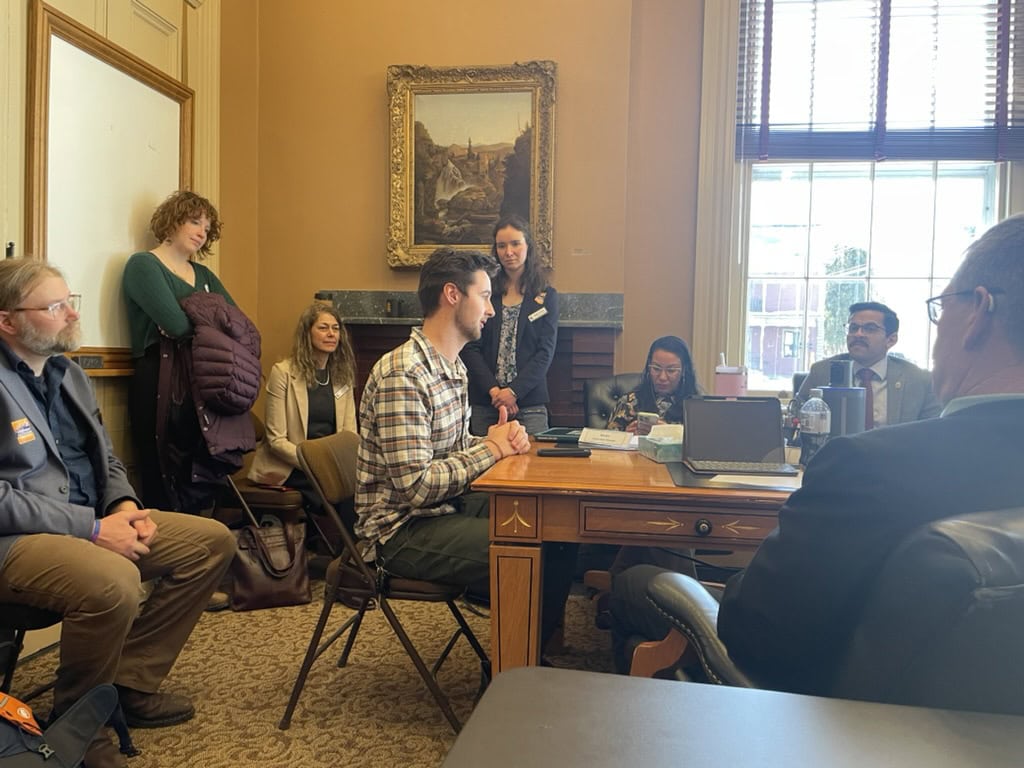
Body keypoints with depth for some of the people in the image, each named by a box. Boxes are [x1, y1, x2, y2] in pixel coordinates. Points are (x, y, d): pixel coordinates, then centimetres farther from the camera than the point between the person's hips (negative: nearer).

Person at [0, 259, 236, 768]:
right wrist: (93, 528, -22)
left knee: (212, 541, -1)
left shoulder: (68, 373, 13)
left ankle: (130, 684, 5)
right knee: (113, 582, -37)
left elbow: (105, 460, 18)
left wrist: (124, 506, -2)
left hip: (92, 522, 9)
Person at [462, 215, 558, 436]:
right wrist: (493, 389, -12)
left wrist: (514, 391, -12)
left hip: (529, 404, -1)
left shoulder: (546, 296, 5)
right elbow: (470, 348, 1)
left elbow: (546, 352, -1)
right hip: (484, 404, 1)